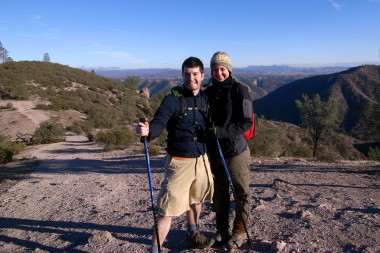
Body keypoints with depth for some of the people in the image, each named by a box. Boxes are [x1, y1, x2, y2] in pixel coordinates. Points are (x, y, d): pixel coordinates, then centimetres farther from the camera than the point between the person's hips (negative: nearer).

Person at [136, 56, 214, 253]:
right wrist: (148, 130, -46)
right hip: (179, 162, -6)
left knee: (195, 200, 24)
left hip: (202, 160, 6)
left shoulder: (205, 98, 6)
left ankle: (192, 233, 48)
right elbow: (159, 122, -25)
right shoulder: (173, 99, -12)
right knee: (168, 209, -5)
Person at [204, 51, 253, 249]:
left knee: (241, 192, 10)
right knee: (219, 193, 16)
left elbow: (246, 122, -14)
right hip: (214, 151, 5)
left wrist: (221, 131, -23)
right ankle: (221, 230, 34)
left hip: (236, 150, -5)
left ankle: (239, 231, 30)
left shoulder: (239, 90, -10)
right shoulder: (208, 92, 6)